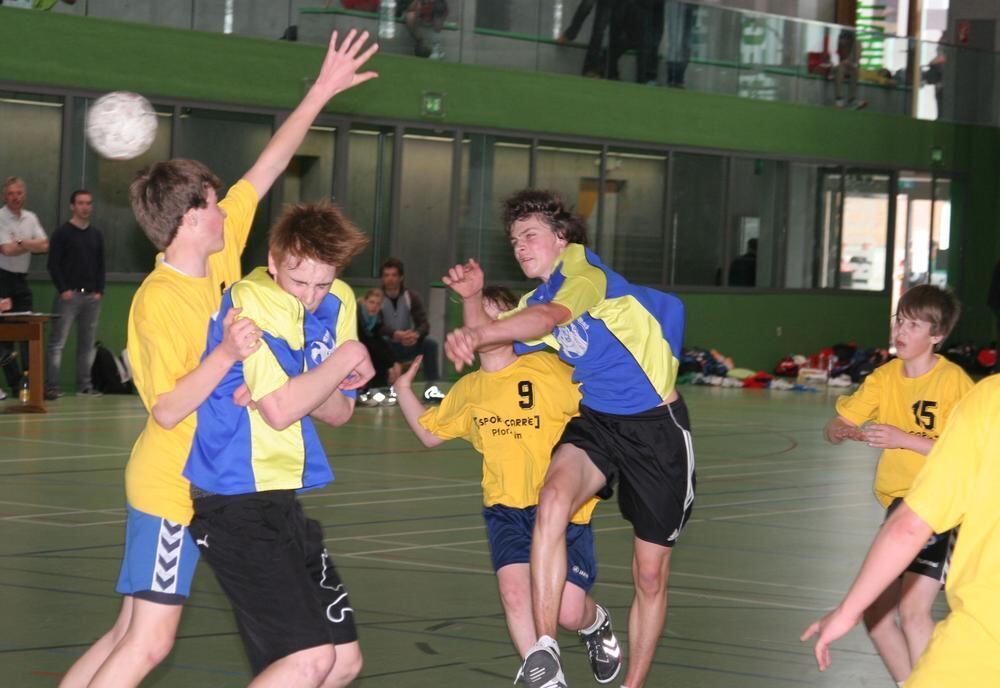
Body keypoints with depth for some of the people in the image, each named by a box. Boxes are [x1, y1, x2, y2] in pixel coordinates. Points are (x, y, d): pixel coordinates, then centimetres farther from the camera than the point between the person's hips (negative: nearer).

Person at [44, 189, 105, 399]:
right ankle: (51, 386, -8)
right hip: (68, 295, -5)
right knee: (57, 342, -8)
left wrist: (99, 290, 5)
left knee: (87, 343, 7)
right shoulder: (62, 233, -1)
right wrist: (63, 289, -13)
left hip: (91, 296, 5)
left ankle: (84, 385, 13)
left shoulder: (96, 235, 14)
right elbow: (53, 265, -5)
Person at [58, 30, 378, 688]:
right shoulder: (159, 302, -20)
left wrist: (323, 90, 7)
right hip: (170, 485, -8)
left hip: (207, 480, 8)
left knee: (131, 634, 8)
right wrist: (227, 355, -33)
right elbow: (168, 410, -22)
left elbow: (268, 166, 8)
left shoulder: (218, 251, 3)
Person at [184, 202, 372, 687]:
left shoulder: (338, 304, 8)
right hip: (236, 499, -9)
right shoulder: (253, 300, -16)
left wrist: (303, 391, -11)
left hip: (281, 498, 9)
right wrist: (347, 359, -10)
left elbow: (339, 411, 11)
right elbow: (280, 409, -23)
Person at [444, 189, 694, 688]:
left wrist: (475, 336, -44)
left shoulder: (583, 268, -11)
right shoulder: (534, 304, 11)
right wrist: (472, 299, 1)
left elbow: (551, 316, -31)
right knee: (553, 499, -30)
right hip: (594, 422, 5)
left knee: (650, 576, 4)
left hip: (656, 425, -4)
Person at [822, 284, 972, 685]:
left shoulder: (954, 381, -15)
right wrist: (845, 431, -21)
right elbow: (833, 429, 3)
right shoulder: (885, 377, 3)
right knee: (876, 613, 7)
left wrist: (901, 439, -27)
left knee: (912, 609, -20)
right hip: (900, 504, 7)